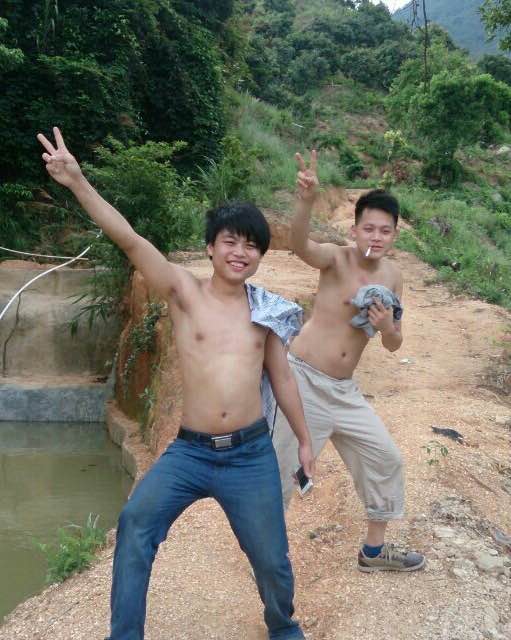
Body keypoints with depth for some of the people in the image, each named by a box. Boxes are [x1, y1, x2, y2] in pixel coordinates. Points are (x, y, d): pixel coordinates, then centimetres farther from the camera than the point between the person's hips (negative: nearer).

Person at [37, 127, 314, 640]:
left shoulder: (266, 309, 3)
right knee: (136, 523, -18)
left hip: (252, 454, 2)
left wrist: (304, 439, 18)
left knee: (270, 559, 10)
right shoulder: (184, 291, -5)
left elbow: (281, 376, 13)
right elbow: (130, 240, -18)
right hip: (190, 450, -1)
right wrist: (77, 182, -28)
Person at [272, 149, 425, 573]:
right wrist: (306, 201, -56)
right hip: (303, 381, -7)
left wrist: (388, 327, -13)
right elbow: (301, 246, -38)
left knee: (385, 459, 14)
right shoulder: (337, 259, -13)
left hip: (345, 390, 7)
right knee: (283, 469, 1)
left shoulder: (393, 277, 5)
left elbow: (394, 346, 10)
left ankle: (374, 550, 34)